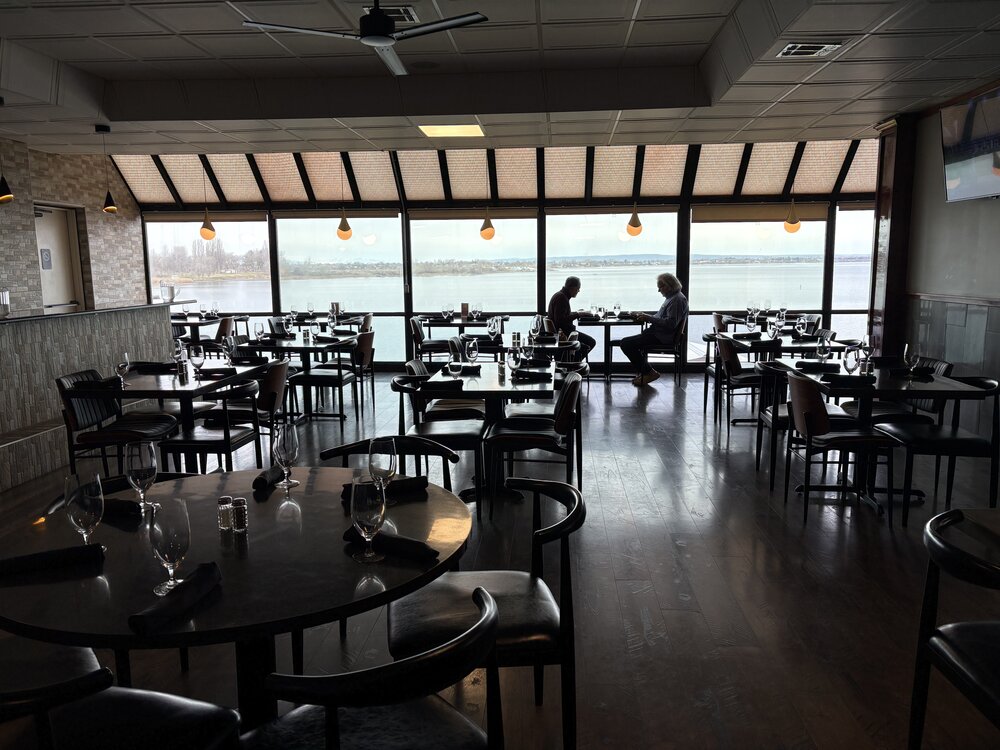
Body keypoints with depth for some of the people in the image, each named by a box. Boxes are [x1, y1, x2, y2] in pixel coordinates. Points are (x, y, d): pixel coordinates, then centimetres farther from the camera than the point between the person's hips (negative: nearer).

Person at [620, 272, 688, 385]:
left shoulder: (677, 300, -17)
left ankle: (648, 372, -7)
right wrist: (645, 316, 6)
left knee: (626, 343, -17)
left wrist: (649, 318, -22)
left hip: (663, 337, -12)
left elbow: (670, 323, -26)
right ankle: (643, 372, 23)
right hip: (659, 334, 12)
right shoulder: (672, 297, 17)